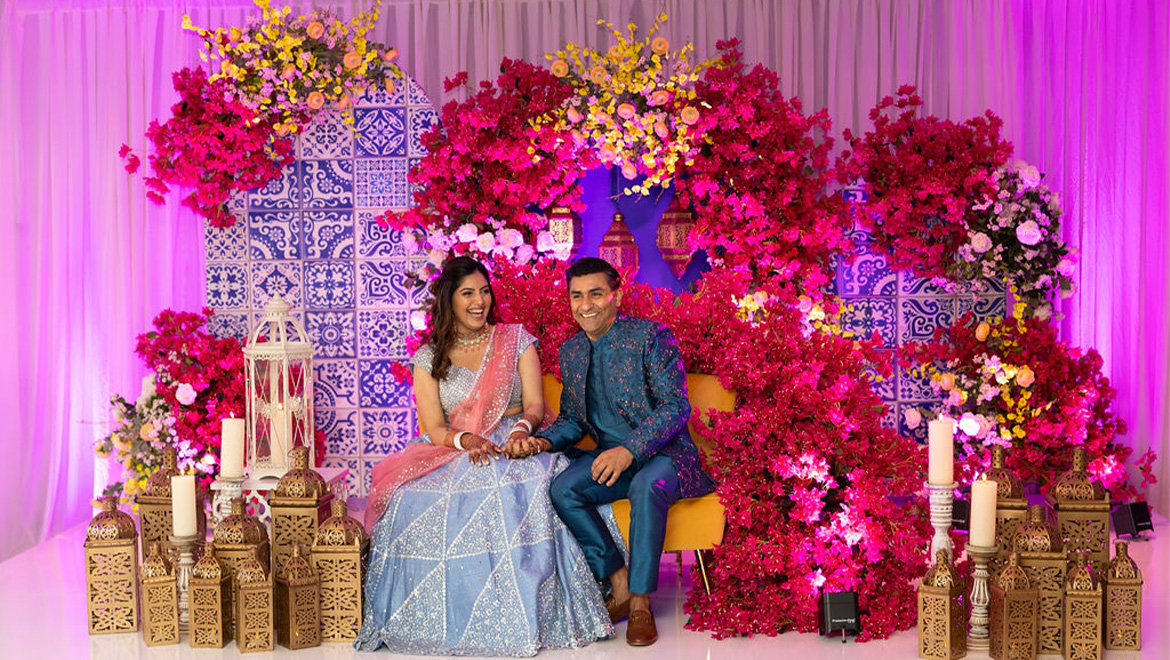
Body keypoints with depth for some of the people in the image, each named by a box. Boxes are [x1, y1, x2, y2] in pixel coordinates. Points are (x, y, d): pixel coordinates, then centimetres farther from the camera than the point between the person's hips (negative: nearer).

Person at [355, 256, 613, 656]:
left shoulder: (516, 339, 11)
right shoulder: (428, 359, 9)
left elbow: (534, 404, 2)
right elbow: (434, 429, 0)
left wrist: (522, 430, -23)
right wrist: (466, 439, -23)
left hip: (514, 446, -1)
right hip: (453, 454, 1)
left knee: (527, 490, -37)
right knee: (414, 502, -31)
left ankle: (522, 620, -27)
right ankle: (442, 622, -16)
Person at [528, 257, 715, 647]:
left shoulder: (651, 336, -8)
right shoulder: (570, 352, 11)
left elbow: (676, 406, -15)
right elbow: (572, 419, 18)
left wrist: (630, 449, -29)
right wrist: (545, 440, -6)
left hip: (664, 453, -5)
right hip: (611, 454, 5)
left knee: (647, 487, -38)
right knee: (561, 488, -24)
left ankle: (640, 604, -23)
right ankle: (619, 586, -13)